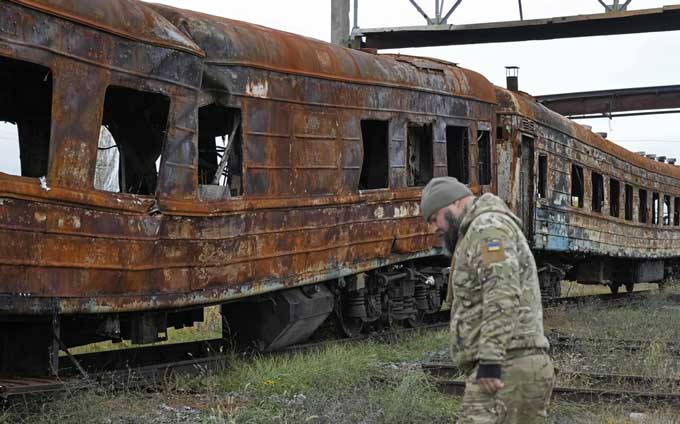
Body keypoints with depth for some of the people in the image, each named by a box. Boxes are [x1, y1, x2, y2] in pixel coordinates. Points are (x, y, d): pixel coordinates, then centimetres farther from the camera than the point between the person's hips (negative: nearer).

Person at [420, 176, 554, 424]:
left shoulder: (488, 226, -4)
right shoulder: (481, 236, 29)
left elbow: (502, 294, -19)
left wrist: (489, 360, -24)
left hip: (505, 368, -10)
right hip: (520, 368, 10)